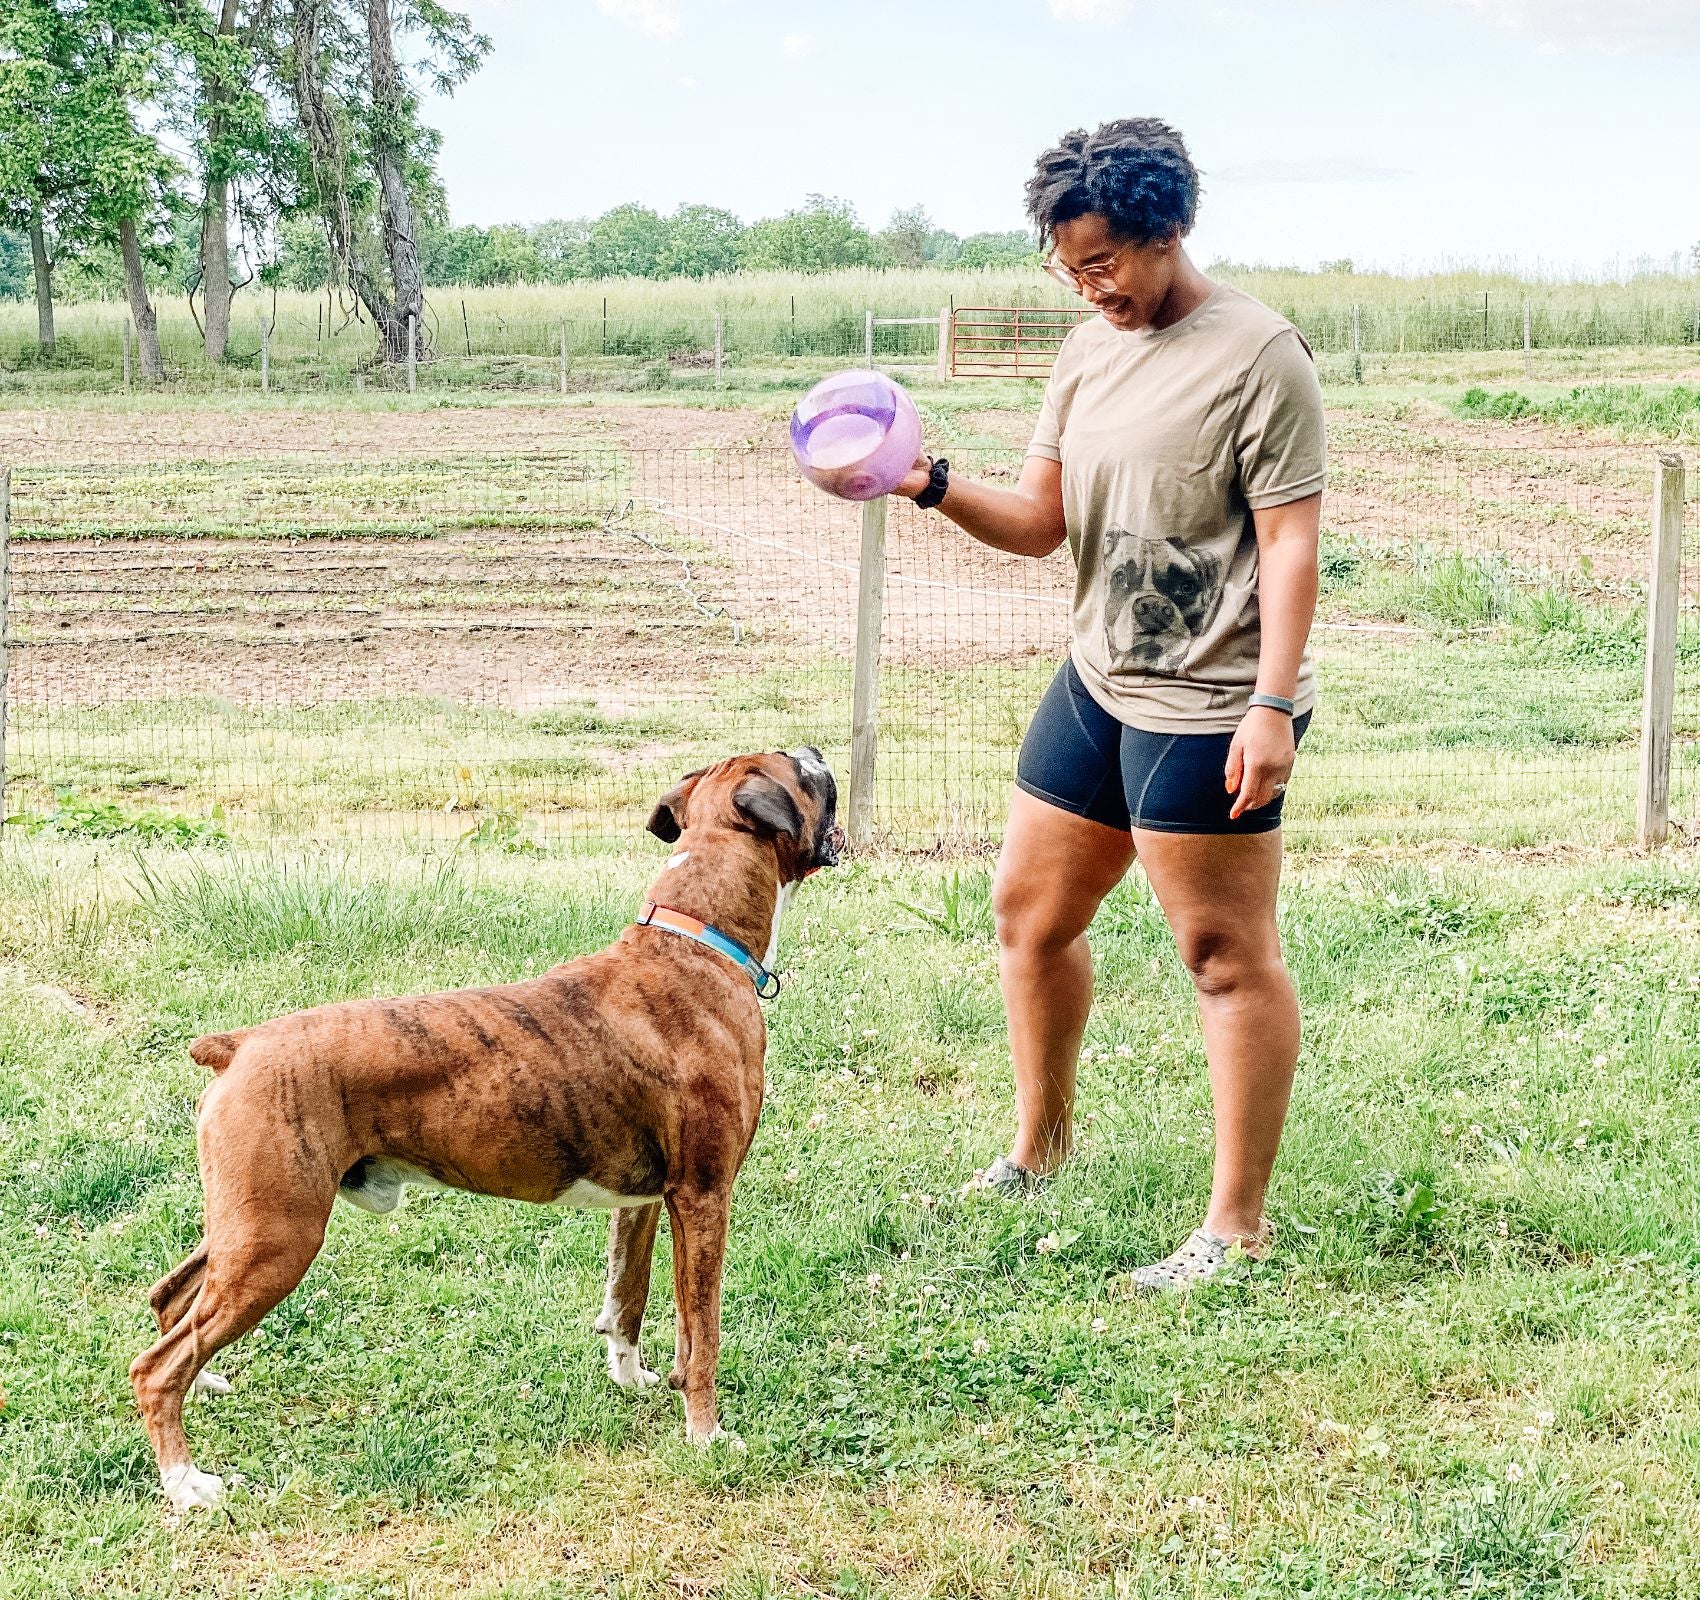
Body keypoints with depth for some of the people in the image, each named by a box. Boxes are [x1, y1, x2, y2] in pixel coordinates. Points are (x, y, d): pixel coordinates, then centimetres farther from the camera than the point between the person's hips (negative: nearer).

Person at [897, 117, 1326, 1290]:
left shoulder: (1256, 355, -13)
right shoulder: (1090, 351, 10)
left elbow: (1291, 541, -16)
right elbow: (1040, 523, 9)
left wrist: (1273, 703, -22)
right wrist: (936, 488, -9)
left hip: (1207, 710, -8)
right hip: (1097, 681, 9)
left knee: (1230, 957, -2)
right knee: (1030, 909, 16)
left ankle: (1239, 1225, 6)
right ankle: (1040, 1147, 36)